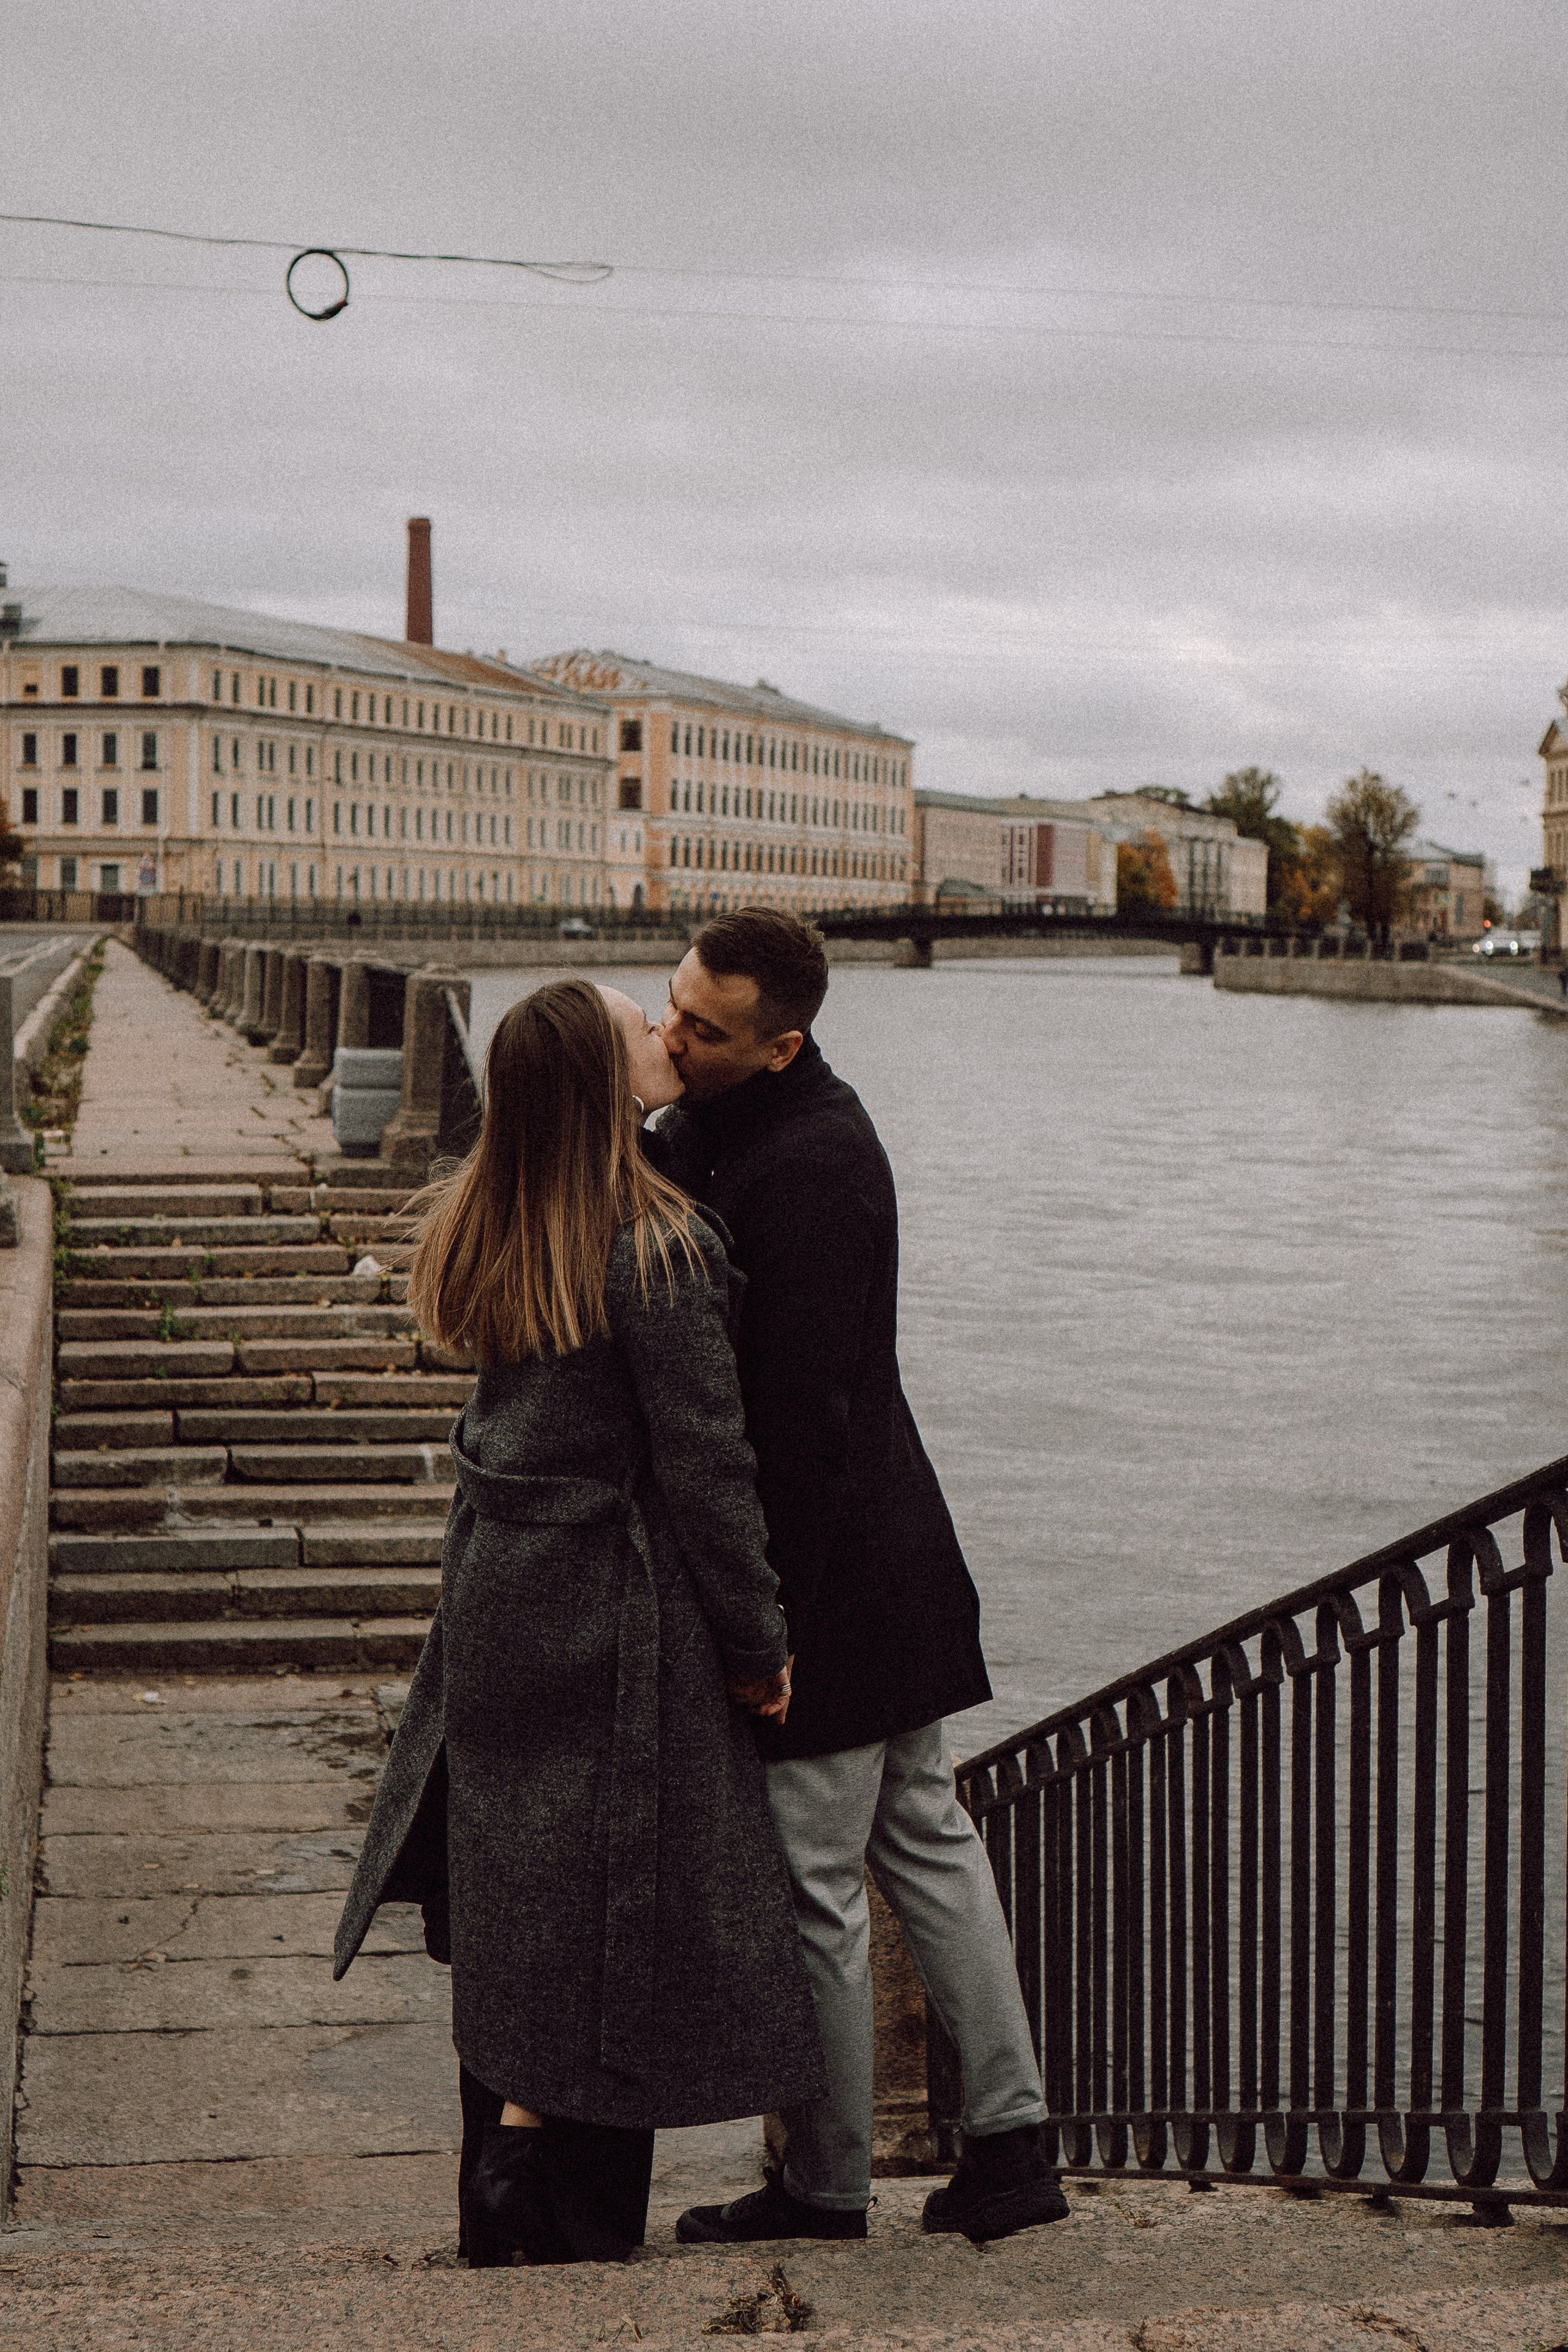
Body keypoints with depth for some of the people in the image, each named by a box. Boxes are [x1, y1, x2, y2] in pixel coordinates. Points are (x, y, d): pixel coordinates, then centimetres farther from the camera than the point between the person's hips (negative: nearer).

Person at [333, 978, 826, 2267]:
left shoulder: (486, 1230, 3)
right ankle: (577, 2227, 4)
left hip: (493, 1597, 7)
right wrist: (757, 1643, -7)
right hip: (615, 1623, -7)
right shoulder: (659, 1246, -19)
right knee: (611, 1907, 2)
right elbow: (705, 1467, -16)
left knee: (513, 1895, 15)